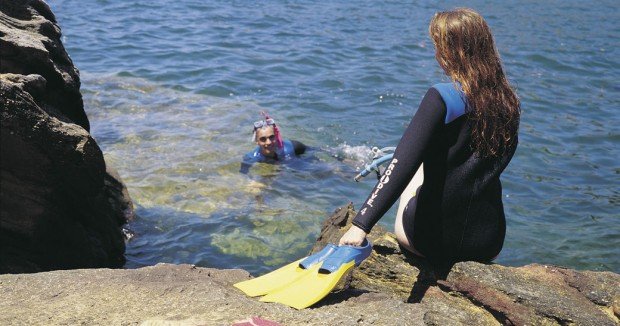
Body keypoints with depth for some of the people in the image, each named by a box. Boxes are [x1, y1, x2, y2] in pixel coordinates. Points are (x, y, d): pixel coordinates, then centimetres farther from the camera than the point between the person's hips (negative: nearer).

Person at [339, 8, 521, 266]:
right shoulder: (510, 103, -1)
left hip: (432, 239, -4)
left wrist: (361, 225, -27)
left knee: (416, 174, 27)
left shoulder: (442, 97, -17)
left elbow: (402, 167, -25)